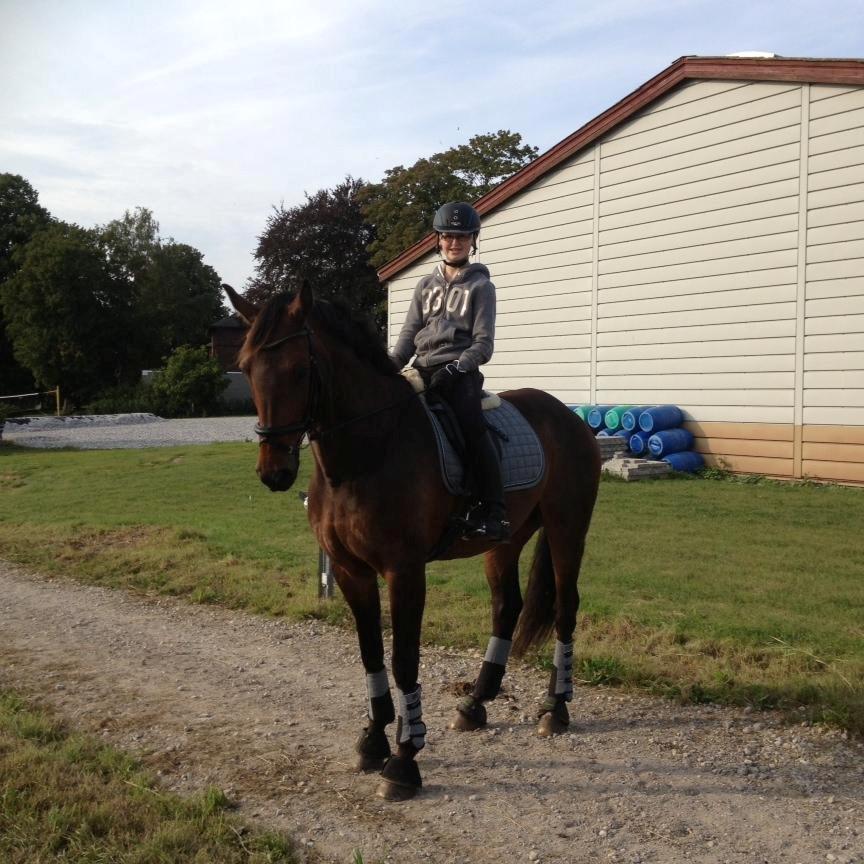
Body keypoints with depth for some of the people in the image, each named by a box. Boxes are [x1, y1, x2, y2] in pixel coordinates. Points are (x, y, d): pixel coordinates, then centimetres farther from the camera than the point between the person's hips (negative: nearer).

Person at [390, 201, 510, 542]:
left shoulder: (480, 286, 7)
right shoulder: (426, 284, 20)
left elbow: (483, 343, -2)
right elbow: (409, 333, 15)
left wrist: (457, 367, -19)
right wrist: (390, 367, -3)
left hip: (460, 372, -6)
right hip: (422, 370, 6)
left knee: (473, 428, -28)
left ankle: (493, 513, -28)